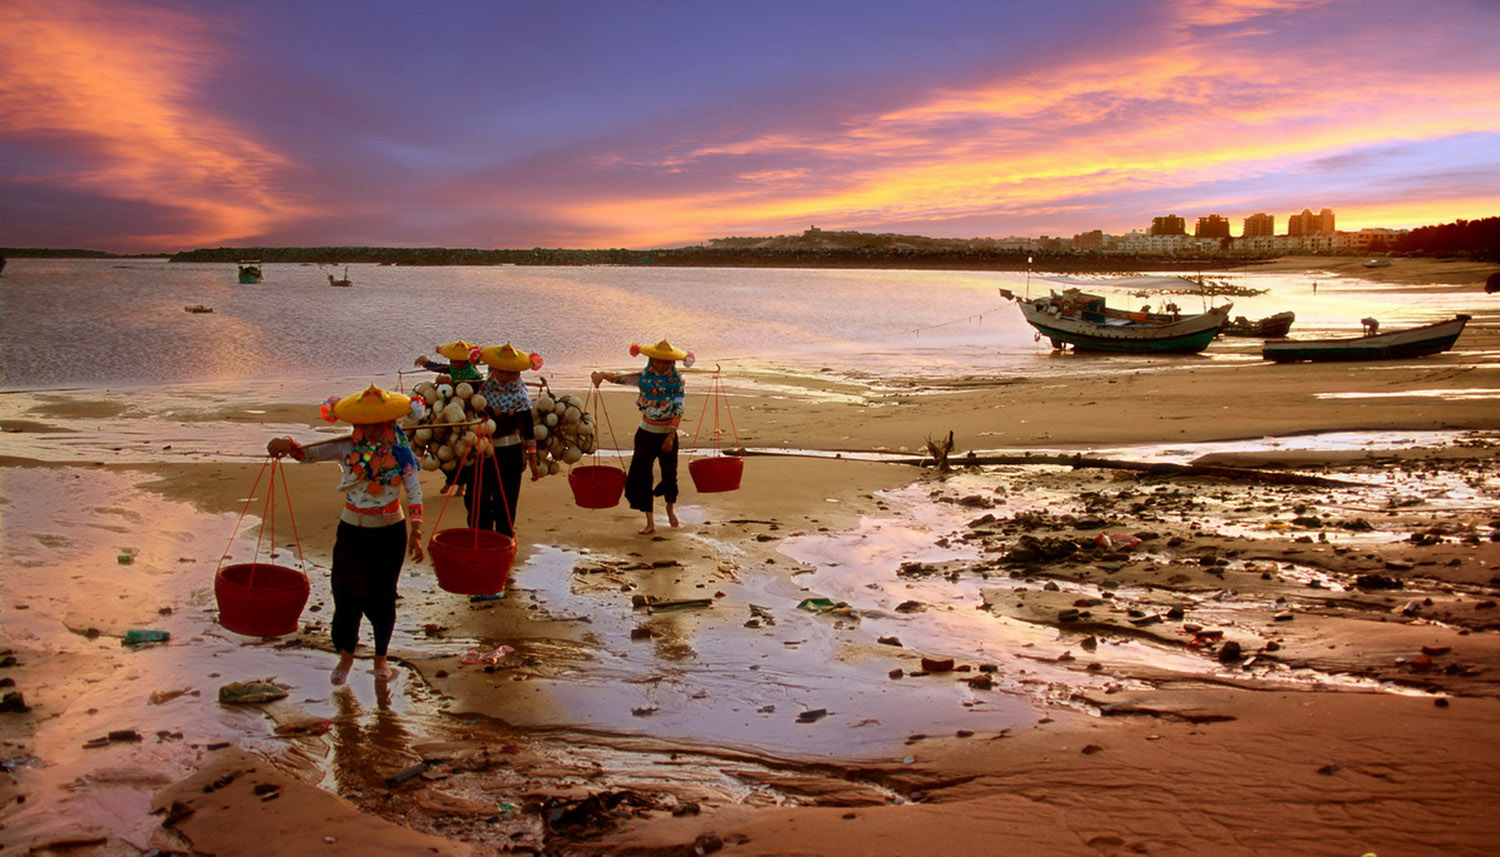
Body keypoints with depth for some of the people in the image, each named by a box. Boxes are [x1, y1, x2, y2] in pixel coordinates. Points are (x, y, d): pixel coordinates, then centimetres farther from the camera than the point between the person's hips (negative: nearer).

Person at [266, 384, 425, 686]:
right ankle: (346, 655, 26)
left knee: (382, 597, 7)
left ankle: (381, 657, 29)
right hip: (352, 532, 1)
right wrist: (288, 445, -34)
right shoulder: (346, 448, -7)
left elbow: (413, 492, -11)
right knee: (347, 595, 2)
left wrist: (415, 532, -19)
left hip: (390, 533, -1)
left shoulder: (400, 451, -9)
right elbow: (308, 453, -11)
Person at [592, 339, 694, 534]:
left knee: (669, 474, 10)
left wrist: (671, 436, -16)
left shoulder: (677, 381, -7)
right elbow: (620, 377, -14)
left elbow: (678, 411, -10)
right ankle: (650, 521, 6)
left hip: (667, 434, -1)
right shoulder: (644, 377, -4)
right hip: (646, 433, 1)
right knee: (642, 475, -2)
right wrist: (602, 375, -34)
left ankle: (671, 507, 42)